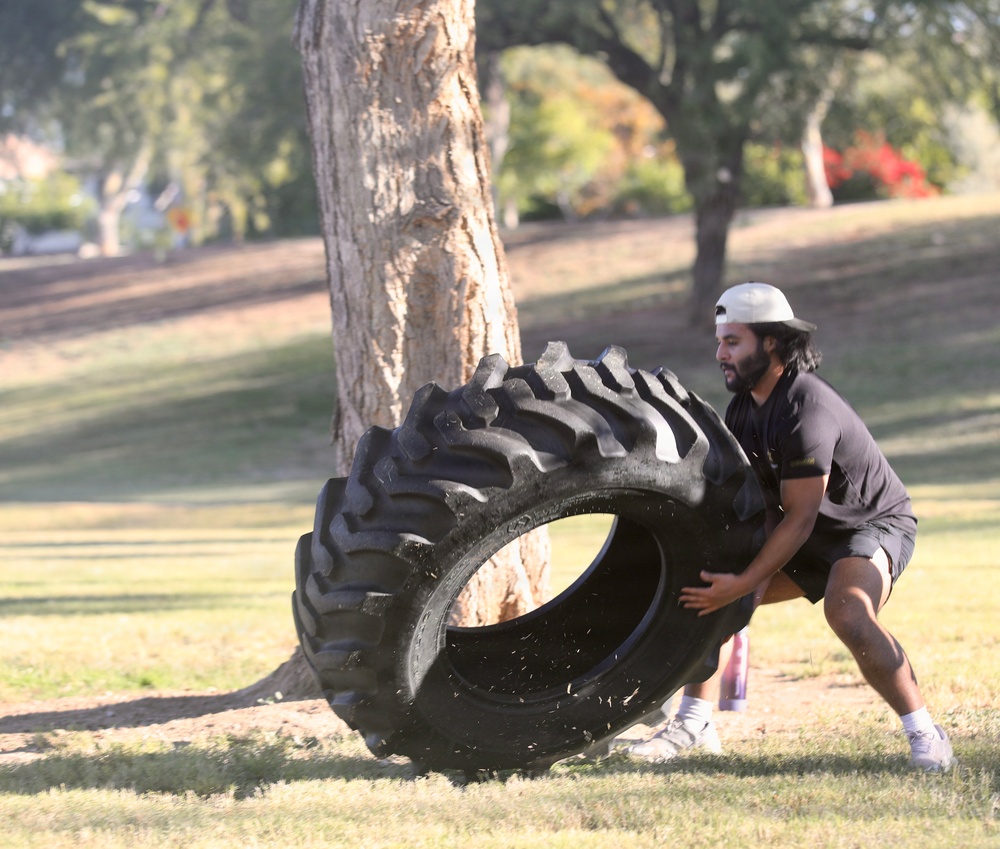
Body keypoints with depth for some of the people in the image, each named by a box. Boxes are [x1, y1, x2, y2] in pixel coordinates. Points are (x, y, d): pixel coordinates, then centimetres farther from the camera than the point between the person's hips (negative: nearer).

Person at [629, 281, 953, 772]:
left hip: (874, 524, -9)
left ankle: (925, 737, -25)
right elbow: (764, 499, 2)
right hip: (805, 535, 9)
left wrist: (743, 585, -31)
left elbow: (799, 519, -29)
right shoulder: (744, 408, 0)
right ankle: (694, 725, 9)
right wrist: (754, 577, -13)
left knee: (847, 612, -36)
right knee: (703, 587, 1)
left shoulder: (806, 410, -29)